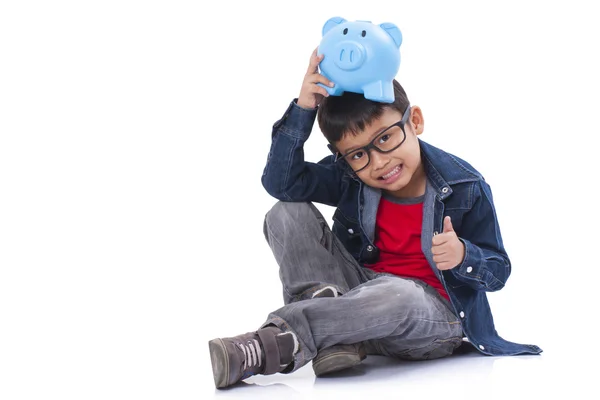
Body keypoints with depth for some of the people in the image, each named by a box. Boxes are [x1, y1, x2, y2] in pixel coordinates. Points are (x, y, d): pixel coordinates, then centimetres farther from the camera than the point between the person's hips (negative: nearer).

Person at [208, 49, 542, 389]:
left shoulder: (465, 187, -10)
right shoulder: (350, 177, -1)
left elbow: (498, 271, -3)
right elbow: (281, 183, -15)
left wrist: (463, 256, -27)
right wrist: (303, 109, -23)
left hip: (434, 313, -4)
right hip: (362, 289, 4)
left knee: (395, 293, -43)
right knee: (287, 214, -11)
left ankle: (276, 343, -39)